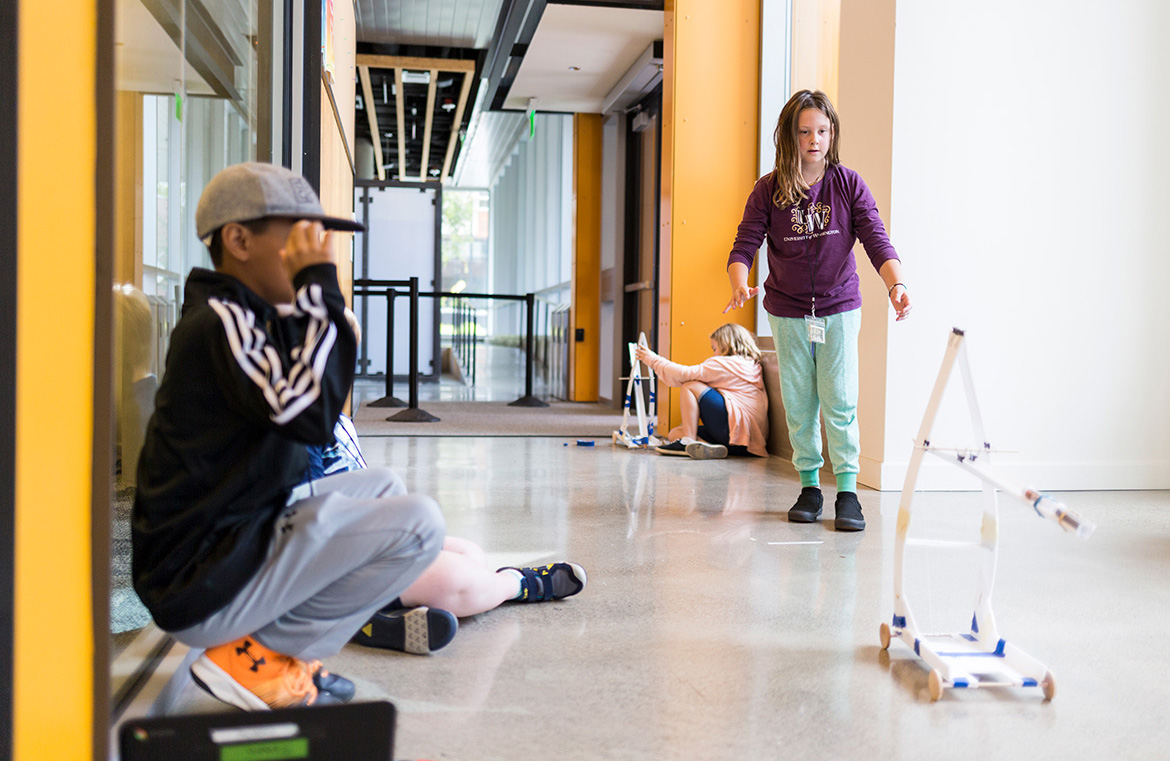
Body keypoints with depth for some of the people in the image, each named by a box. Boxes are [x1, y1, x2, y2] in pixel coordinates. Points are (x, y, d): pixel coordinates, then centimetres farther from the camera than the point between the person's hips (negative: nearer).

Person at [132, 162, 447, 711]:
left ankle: (267, 644, 9)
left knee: (383, 486, 23)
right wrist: (319, 286, -20)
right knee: (419, 521, -18)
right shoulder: (220, 321, -16)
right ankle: (256, 656, -6)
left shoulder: (250, 320, 16)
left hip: (236, 535, 10)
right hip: (203, 588, -10)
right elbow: (312, 416, -27)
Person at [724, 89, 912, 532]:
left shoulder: (848, 184, -4)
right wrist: (739, 286, -31)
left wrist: (896, 284, -29)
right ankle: (809, 486, 19)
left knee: (840, 402, -6)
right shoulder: (768, 190, -4)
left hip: (838, 308, -1)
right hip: (787, 313, 1)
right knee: (798, 404, 6)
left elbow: (876, 241, -11)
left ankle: (848, 491, 2)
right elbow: (744, 246, -10)